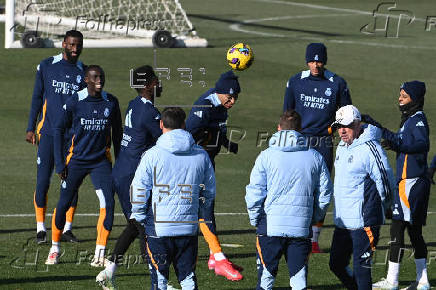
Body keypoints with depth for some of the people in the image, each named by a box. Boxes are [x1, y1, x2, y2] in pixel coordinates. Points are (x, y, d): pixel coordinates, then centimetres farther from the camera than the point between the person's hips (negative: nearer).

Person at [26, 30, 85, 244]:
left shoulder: (84, 72, 7)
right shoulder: (47, 66, 3)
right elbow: (37, 97, 9)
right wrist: (31, 128, 5)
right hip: (48, 132, -1)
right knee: (42, 182, -3)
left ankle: (67, 228, 11)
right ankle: (41, 228, 6)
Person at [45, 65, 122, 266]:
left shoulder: (111, 103, 0)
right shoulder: (74, 102, -8)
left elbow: (117, 134, 12)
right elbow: (59, 130, 0)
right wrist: (60, 163, -5)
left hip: (101, 161, 1)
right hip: (77, 160, -1)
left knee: (108, 203, -14)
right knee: (64, 204, 1)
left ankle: (100, 253, -8)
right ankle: (55, 249, 21)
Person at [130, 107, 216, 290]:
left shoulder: (152, 155, -7)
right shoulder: (201, 155, 4)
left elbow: (139, 191, -5)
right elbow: (209, 192, 13)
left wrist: (139, 217, 10)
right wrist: (201, 216, 28)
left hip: (158, 228, -3)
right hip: (189, 227, 3)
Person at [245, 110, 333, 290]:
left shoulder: (266, 156, -2)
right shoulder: (315, 157, 6)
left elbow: (254, 193, -4)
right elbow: (325, 193, 10)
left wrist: (255, 219, 9)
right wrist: (314, 218, 22)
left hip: (271, 227, -2)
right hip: (302, 228, 2)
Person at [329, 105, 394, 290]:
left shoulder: (370, 148, -15)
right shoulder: (342, 147, 13)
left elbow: (386, 182, -12)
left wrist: (375, 210, -1)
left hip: (364, 222, -9)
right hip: (342, 221, 9)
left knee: (361, 267, -6)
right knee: (336, 264, 12)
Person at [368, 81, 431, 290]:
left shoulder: (418, 120, -12)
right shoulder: (409, 120, 17)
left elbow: (423, 144, -28)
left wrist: (397, 144, -35)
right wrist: (378, 128, 32)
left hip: (411, 182, -10)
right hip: (405, 180, 10)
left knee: (397, 230, -10)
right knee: (414, 231, 12)